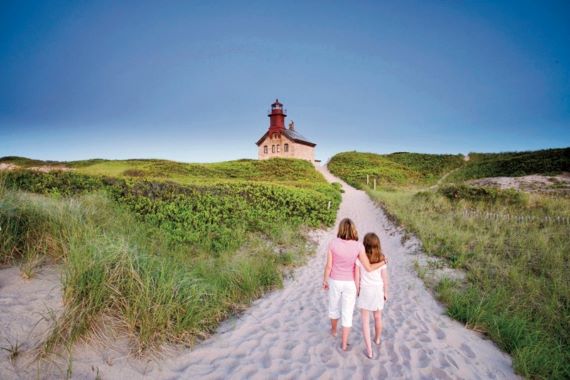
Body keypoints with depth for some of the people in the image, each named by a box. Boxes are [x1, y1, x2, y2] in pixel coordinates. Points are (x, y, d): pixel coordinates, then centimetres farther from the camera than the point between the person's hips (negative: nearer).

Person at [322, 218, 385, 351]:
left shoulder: (333, 243, -20)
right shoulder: (358, 246, -21)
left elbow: (328, 266, -13)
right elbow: (368, 268, -18)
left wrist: (325, 280, 4)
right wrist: (383, 262, 1)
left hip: (335, 282, 1)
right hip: (350, 283, -1)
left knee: (334, 306, 27)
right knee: (347, 313, 15)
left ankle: (334, 330, 50)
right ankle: (344, 344, 25)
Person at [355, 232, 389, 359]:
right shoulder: (381, 258, -12)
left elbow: (356, 276, -11)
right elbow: (385, 278, -5)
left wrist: (357, 290, 4)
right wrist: (386, 292, 9)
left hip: (365, 290, -2)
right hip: (378, 290, 2)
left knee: (365, 320, 9)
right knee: (378, 317, 25)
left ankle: (369, 349, 7)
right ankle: (377, 339, 48)